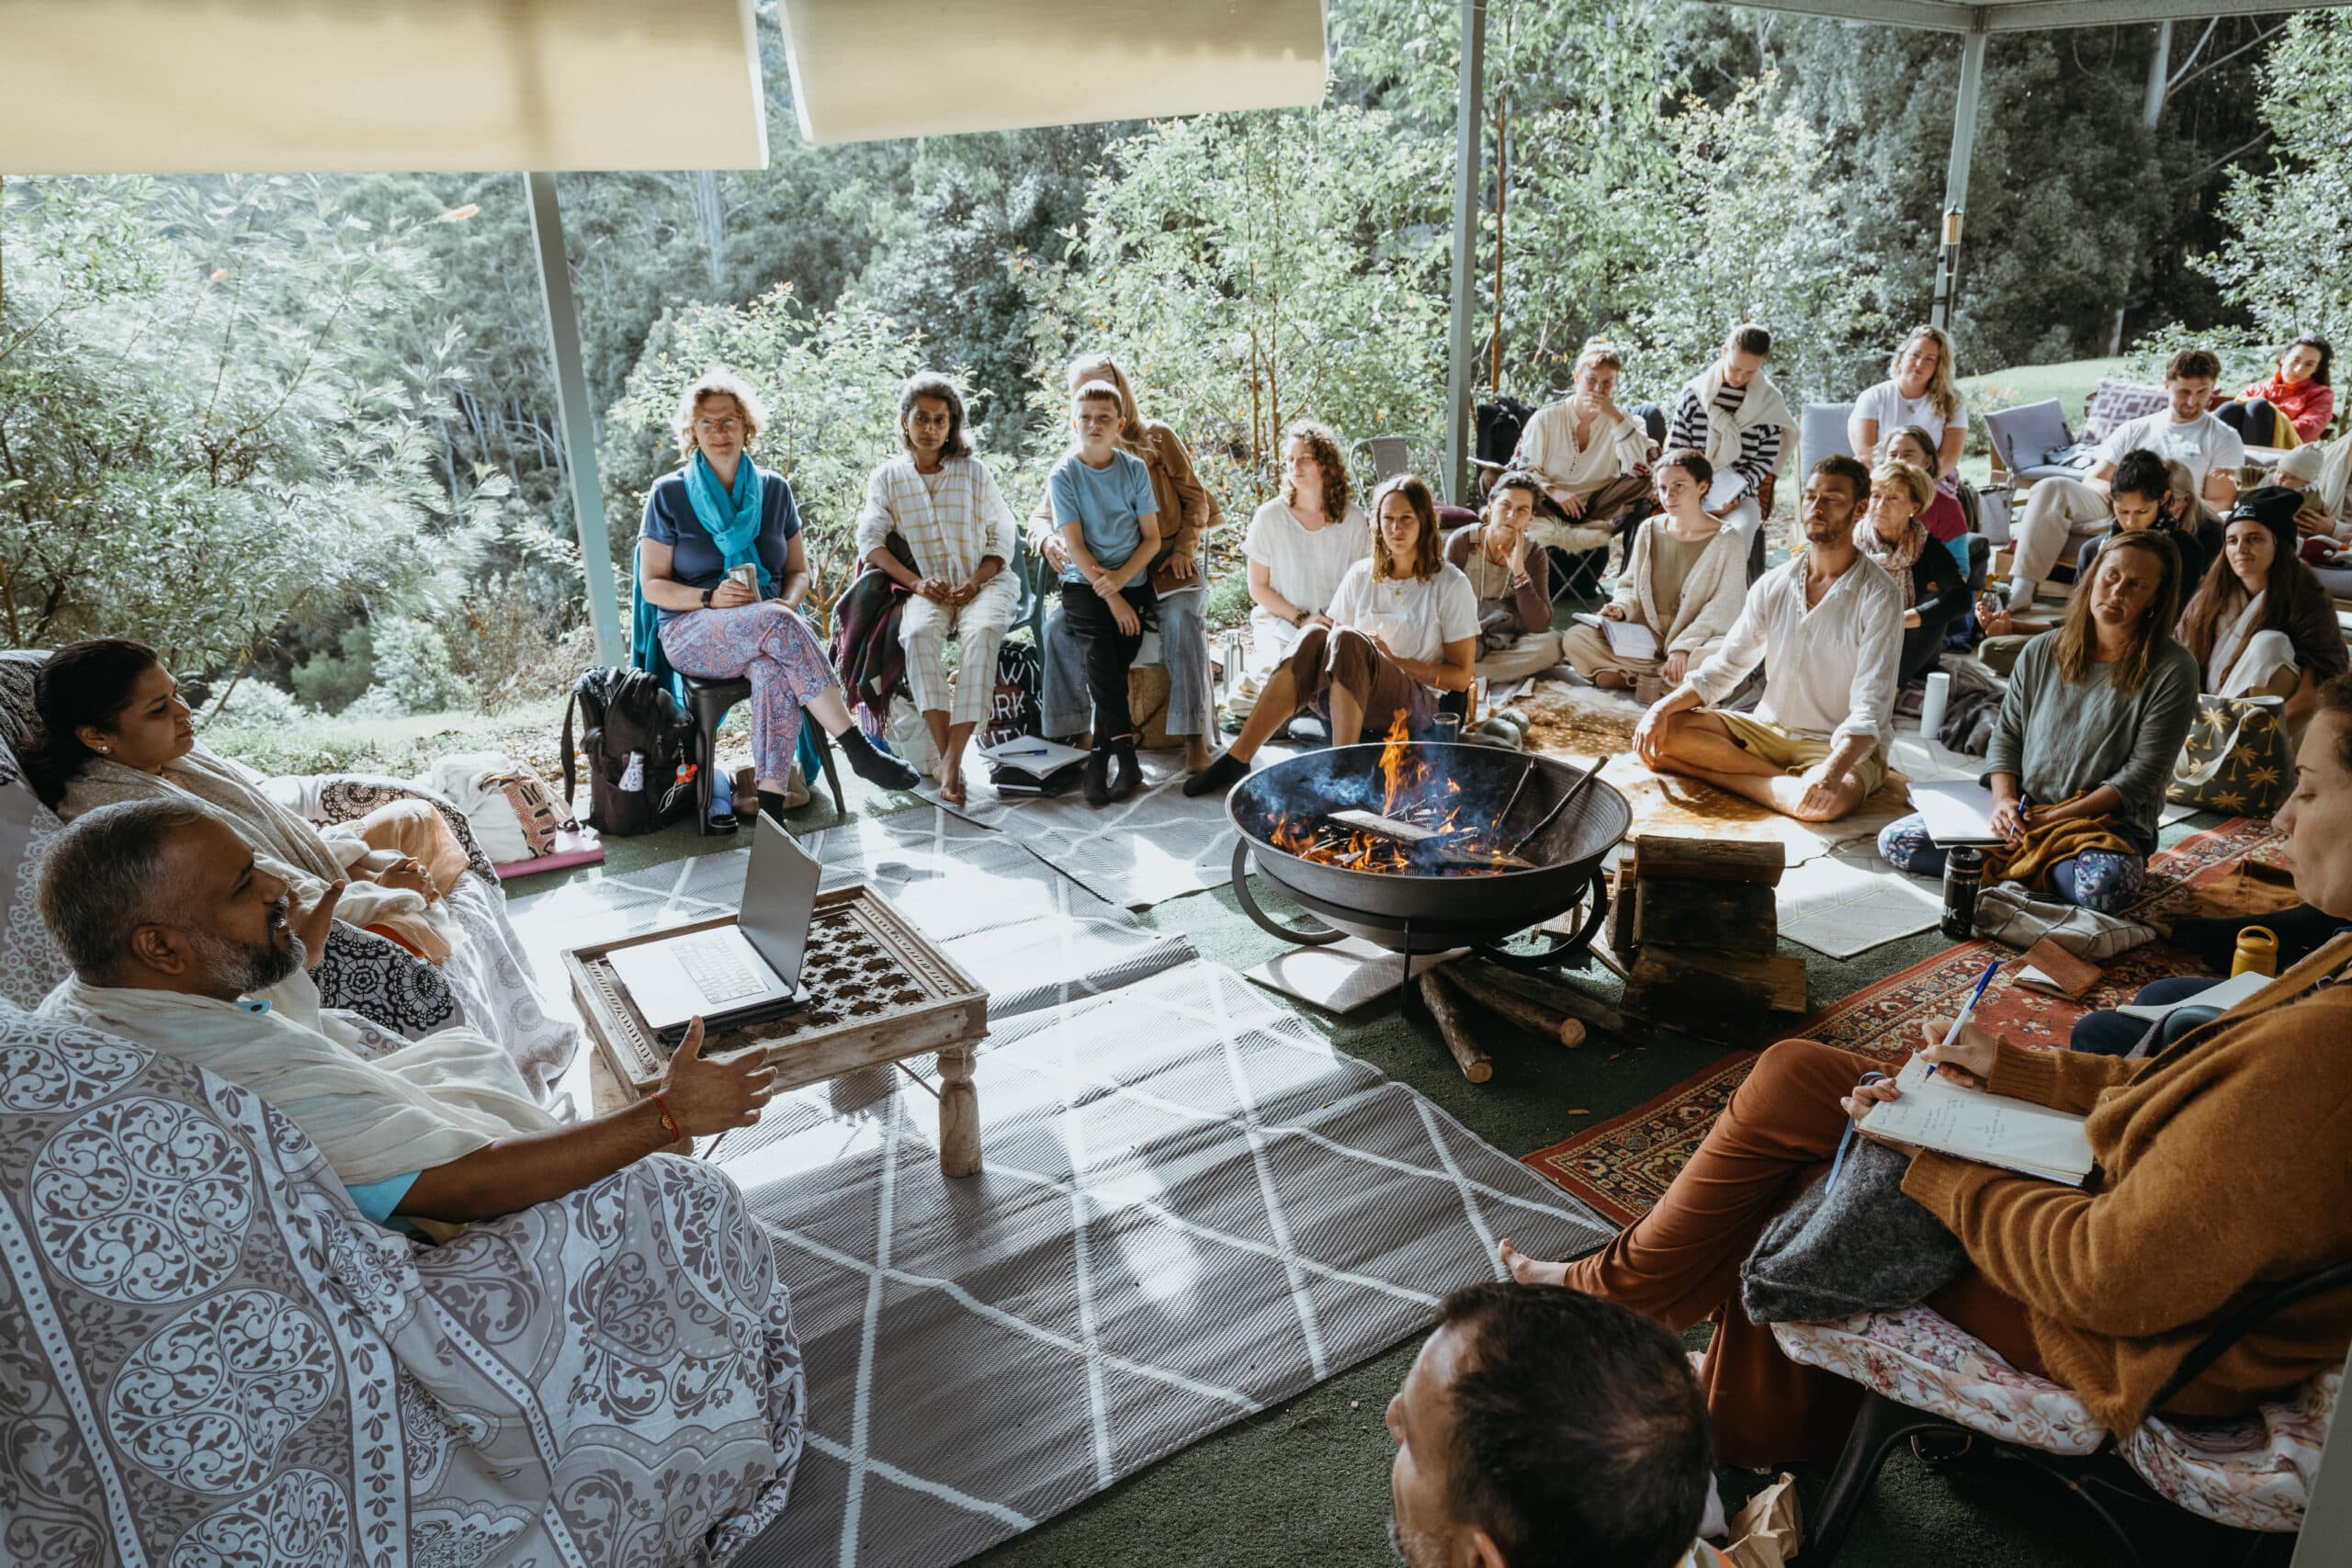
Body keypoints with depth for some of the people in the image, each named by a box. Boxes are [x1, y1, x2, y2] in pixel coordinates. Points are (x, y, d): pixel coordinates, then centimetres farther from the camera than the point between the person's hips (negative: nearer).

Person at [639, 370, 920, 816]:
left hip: (768, 625, 2)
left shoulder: (773, 489, 12)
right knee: (780, 625, -36)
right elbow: (652, 585, 1)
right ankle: (858, 749, -36)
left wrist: (787, 602, -9)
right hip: (691, 633, -2)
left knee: (775, 674, -37)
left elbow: (798, 571, 15)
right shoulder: (669, 494, 3)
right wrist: (710, 598, -18)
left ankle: (770, 808, -43)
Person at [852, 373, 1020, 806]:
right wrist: (916, 581, -15)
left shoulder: (975, 473, 10)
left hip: (984, 583, 0)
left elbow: (1002, 537, 7)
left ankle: (954, 758, -39)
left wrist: (975, 582, -12)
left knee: (984, 632, -36)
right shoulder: (887, 478, 12)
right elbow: (870, 540, 2)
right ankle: (944, 757, -38)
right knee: (918, 633, -35)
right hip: (929, 589, 1)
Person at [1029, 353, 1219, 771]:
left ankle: (1196, 737, -31)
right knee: (1059, 627, -23)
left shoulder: (1157, 437, 7)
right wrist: (1047, 540, -15)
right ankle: (1067, 732, -18)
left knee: (1182, 620, -34)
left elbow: (1195, 497, 7)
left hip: (1167, 567, -3)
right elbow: (1041, 515, 10)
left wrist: (1184, 550, -8)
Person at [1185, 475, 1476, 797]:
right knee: (1315, 636, -29)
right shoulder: (1362, 575, 15)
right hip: (1336, 702, 4)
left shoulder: (1450, 584, 4)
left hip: (1411, 705, -3)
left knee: (1347, 639, -32)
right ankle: (1236, 759, -34)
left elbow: (1462, 676, 1)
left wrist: (1394, 660, -9)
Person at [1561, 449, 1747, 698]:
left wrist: (1683, 647, -23)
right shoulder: (1650, 529, 7)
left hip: (1697, 641, -3)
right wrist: (1621, 608, -9)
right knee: (1575, 638, -18)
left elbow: (1723, 609, -12)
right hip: (1644, 637, 3)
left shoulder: (1726, 541, -6)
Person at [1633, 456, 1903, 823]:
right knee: (1659, 734, -15)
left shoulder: (1878, 596, -13)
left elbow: (1870, 710, -21)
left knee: (1830, 800, -40)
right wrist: (1661, 708, -13)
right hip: (1769, 729, 5)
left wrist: (1831, 771, -39)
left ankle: (1715, 773, -16)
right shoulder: (1773, 585, 4)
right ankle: (1791, 780, -14)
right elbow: (1723, 670, 6)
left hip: (1842, 745, -5)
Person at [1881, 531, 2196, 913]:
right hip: (2022, 812, 4)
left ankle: (2008, 866, -10)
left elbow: (2142, 775, -11)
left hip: (2109, 821, -4)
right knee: (1896, 840, -13)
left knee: (2104, 884, -40)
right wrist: (2003, 800, -11)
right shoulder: (2042, 652, 7)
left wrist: (2054, 819, -18)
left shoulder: (2173, 670, -6)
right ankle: (2030, 865, -8)